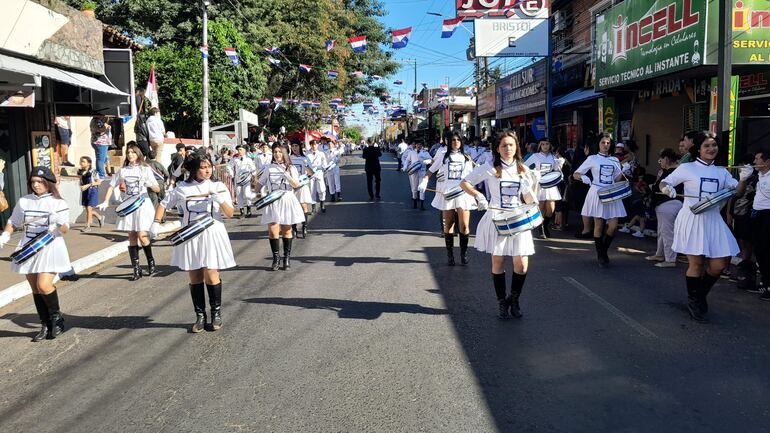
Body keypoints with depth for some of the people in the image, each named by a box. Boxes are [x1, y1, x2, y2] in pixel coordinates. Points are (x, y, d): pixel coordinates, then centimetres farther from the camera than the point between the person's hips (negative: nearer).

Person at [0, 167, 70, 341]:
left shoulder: (58, 203, -3)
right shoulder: (23, 202, 7)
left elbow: (64, 230, -7)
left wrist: (60, 223, -29)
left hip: (50, 250, -4)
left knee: (44, 285, -17)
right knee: (35, 289, 8)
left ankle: (57, 316, 8)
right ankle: (45, 326, 19)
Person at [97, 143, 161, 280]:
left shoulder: (145, 169, -1)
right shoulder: (123, 170, 9)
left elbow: (157, 189, -3)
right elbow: (112, 186, 13)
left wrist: (152, 185, -25)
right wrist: (105, 202, 1)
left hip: (142, 206, -4)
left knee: (142, 236, -11)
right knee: (132, 237, 3)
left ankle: (151, 262, 14)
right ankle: (137, 269, 9)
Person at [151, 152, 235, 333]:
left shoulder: (218, 187, 0)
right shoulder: (182, 188, 3)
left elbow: (230, 214, -4)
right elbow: (164, 204, 12)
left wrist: (221, 201, -22)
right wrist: (156, 223, -2)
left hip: (212, 235, -2)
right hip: (190, 236, 2)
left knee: (211, 276, -7)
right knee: (194, 278, 6)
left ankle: (216, 313, 14)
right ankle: (200, 316, 19)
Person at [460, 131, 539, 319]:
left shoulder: (523, 169, 7)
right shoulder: (490, 168, -3)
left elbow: (529, 201, 6)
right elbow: (464, 183, 2)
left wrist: (531, 185, -11)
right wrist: (478, 196, -12)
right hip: (496, 218, -2)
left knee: (522, 265, -3)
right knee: (498, 262, 5)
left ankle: (514, 299, 20)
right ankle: (502, 302, 20)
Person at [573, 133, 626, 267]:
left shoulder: (615, 160, 13)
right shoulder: (592, 159, 3)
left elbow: (617, 179, 20)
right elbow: (575, 174, 2)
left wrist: (624, 171, 1)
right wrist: (583, 178, -17)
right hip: (597, 193, -3)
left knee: (613, 226, -5)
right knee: (599, 226, 1)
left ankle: (604, 250, 18)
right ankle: (600, 255, 14)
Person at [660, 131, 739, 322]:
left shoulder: (722, 172, 14)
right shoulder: (687, 168, 1)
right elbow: (664, 182, 3)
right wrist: (667, 188, -20)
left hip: (713, 220, 5)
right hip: (692, 219, -4)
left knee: (720, 264, 3)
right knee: (696, 264, -1)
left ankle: (701, 296, 28)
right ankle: (694, 302, 18)